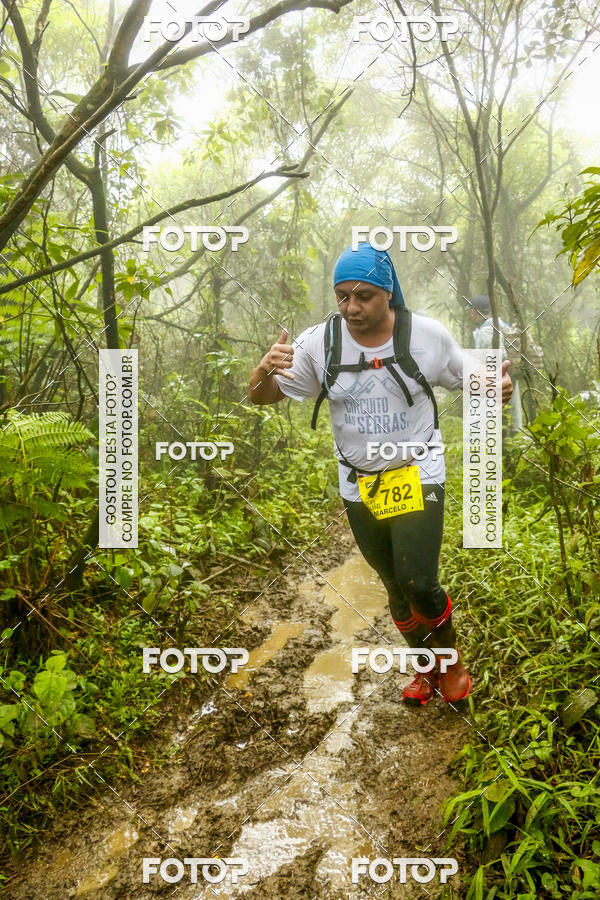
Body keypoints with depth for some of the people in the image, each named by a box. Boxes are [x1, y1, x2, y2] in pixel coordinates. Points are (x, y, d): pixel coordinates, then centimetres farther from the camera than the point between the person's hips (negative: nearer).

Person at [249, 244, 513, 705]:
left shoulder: (429, 334, -11)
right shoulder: (319, 341, -10)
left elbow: (469, 379, 5)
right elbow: (262, 396, -6)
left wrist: (497, 388, -19)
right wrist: (265, 369, -30)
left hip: (418, 477, -2)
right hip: (360, 487, 2)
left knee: (418, 583, -13)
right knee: (396, 587, 16)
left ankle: (452, 657, 20)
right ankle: (426, 667, 42)